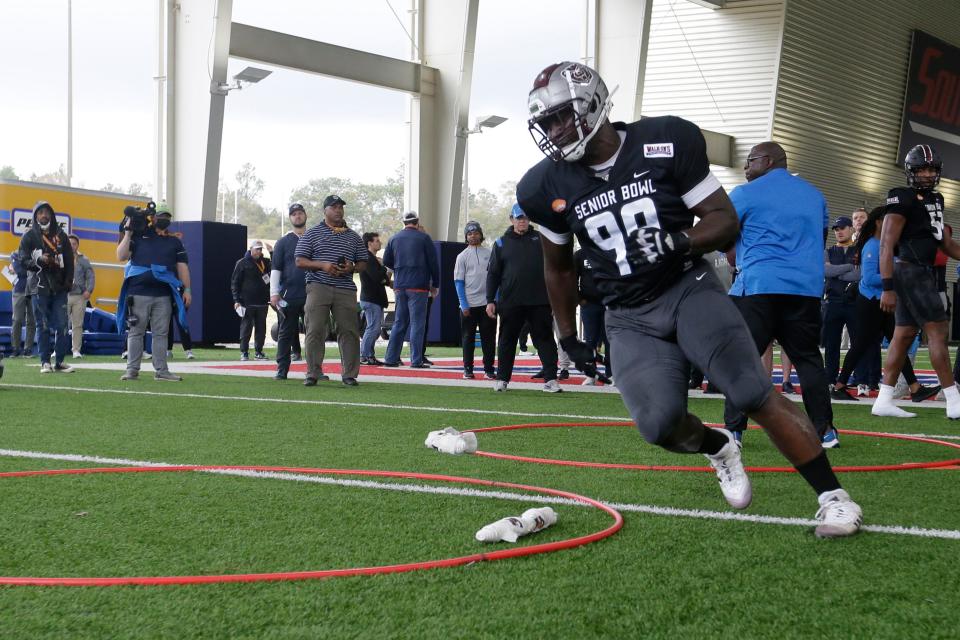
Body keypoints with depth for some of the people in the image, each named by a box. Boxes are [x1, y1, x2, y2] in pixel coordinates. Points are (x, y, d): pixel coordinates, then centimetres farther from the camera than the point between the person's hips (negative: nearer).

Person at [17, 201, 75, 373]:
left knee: (62, 325, -3)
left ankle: (59, 362, 2)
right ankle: (45, 362, 4)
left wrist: (68, 281, 1)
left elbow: (69, 260, 12)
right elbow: (24, 261, -2)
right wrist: (39, 261, -21)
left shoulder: (60, 235, 12)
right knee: (43, 326, -1)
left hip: (59, 288, 2)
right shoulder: (29, 236, 4)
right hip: (40, 287, -2)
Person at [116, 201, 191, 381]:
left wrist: (187, 289, 3)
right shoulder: (139, 236, 7)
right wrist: (128, 233, -4)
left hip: (163, 296, 2)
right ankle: (132, 370, 4)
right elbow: (121, 256, -1)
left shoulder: (175, 242, 14)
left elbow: (182, 267, 11)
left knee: (161, 333, 4)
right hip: (138, 293, -2)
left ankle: (161, 370, 8)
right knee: (136, 332, 1)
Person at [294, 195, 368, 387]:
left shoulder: (353, 237, 18)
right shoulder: (312, 234, 8)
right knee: (315, 331, -7)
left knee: (349, 331, -1)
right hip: (318, 286, -2)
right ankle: (313, 374, -2)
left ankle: (349, 374, 5)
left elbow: (363, 262, 20)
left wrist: (352, 268, -4)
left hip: (346, 289, 2)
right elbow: (300, 261, 3)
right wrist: (323, 265, -12)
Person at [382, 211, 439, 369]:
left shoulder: (394, 238, 9)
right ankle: (416, 360, -7)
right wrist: (435, 284, 7)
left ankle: (391, 358, 10)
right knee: (417, 323, -3)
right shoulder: (424, 238, -3)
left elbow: (386, 261, 11)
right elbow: (433, 262, -2)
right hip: (418, 286, -4)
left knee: (399, 323, 11)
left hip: (399, 286, 4)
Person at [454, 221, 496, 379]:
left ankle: (489, 369, 8)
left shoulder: (489, 254, 9)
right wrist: (464, 304, -9)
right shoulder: (462, 256, 4)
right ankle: (468, 369, 9)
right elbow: (459, 282, 0)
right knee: (468, 337, 3)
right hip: (468, 305, -1)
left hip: (487, 303, 1)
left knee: (489, 337, 2)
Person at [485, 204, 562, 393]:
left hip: (540, 301, 0)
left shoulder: (540, 239, 9)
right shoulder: (501, 243, 8)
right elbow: (493, 274, 7)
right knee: (507, 340, 8)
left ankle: (551, 379, 2)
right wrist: (490, 301, 0)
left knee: (544, 338, 0)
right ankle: (502, 379, 17)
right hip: (510, 302, 0)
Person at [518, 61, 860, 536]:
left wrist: (678, 243, -26)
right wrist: (568, 337, 17)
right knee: (659, 424, -20)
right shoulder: (548, 187, -3)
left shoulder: (667, 142, -12)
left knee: (754, 393, -20)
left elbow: (725, 220, -7)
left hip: (689, 290, -2)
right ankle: (717, 447, 15)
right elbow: (559, 267, 14)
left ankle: (832, 495, -9)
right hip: (630, 317, 2)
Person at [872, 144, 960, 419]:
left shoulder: (935, 199, 16)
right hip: (912, 272, -9)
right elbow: (886, 245, -16)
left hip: (922, 272, 9)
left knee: (904, 335, 8)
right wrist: (887, 288, -22)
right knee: (937, 331, -8)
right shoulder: (903, 199, -12)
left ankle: (883, 401, 10)